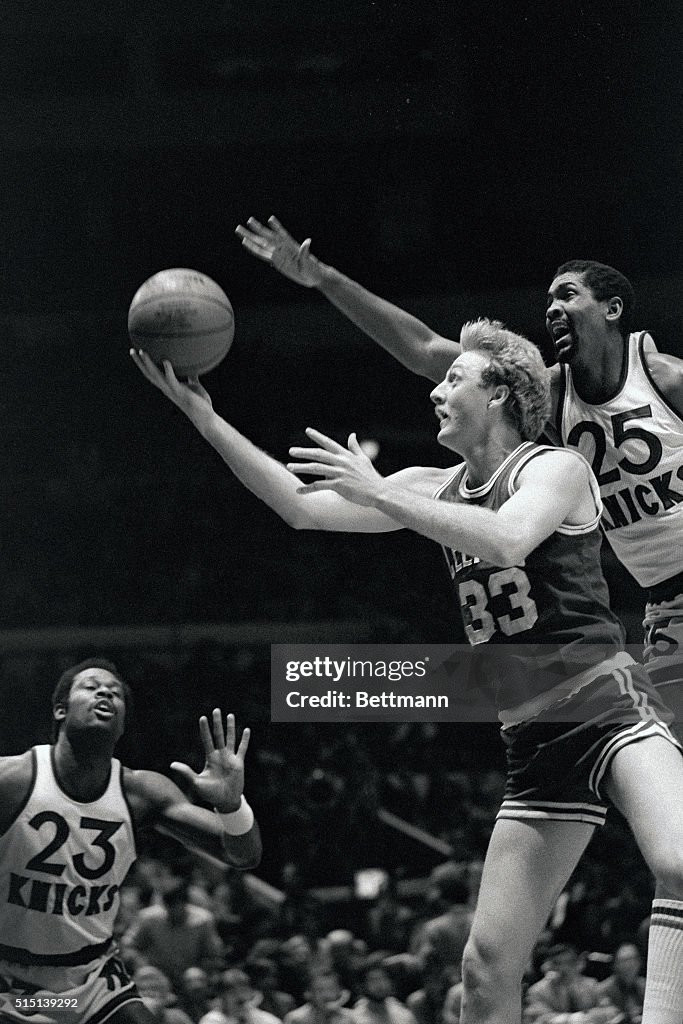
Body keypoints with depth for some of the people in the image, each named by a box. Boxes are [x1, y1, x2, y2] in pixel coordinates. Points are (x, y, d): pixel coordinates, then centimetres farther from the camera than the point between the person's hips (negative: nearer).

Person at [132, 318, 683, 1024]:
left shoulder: (555, 469, -3)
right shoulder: (440, 489, 16)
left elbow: (507, 541, -25)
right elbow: (302, 508, 14)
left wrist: (379, 493, -20)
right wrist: (204, 418, 8)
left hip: (609, 707, -7)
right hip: (535, 741, 7)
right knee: (487, 964, 2)